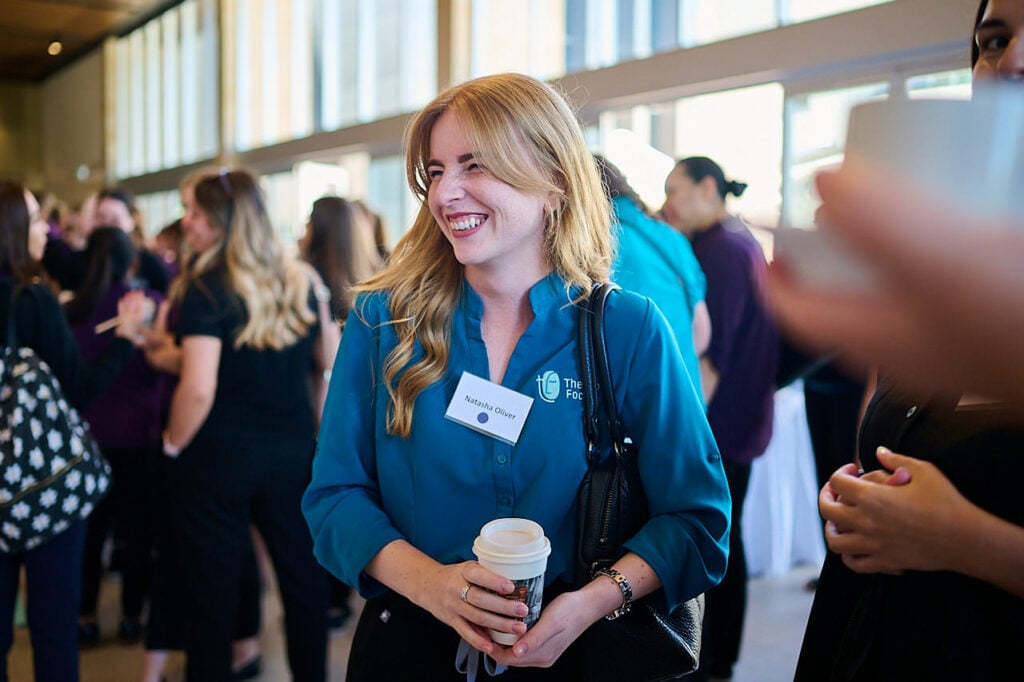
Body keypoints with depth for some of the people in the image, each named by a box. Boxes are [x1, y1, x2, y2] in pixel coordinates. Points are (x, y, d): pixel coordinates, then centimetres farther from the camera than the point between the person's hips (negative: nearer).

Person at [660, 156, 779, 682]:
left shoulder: (720, 248, -16)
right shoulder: (740, 240, 15)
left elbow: (708, 350, -22)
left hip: (713, 423, -10)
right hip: (737, 420, 10)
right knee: (724, 536, 15)